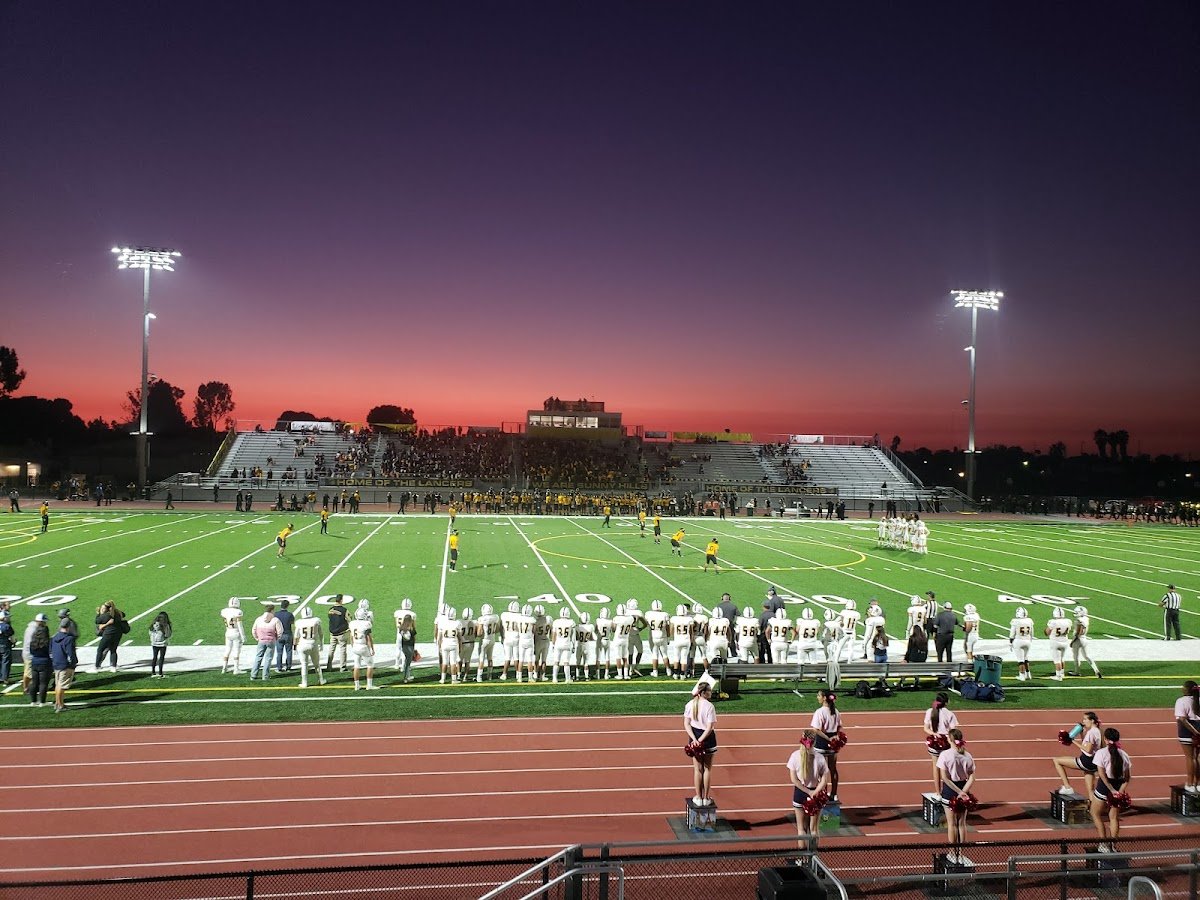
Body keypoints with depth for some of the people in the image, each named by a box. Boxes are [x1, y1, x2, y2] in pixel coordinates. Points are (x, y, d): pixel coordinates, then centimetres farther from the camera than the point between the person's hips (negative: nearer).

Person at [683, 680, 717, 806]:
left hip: (694, 738, 4)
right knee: (707, 769, 11)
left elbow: (686, 724, -5)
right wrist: (700, 740, -15)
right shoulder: (709, 706, -16)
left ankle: (698, 797, 21)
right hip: (708, 739, -3)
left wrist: (695, 739, -10)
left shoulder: (689, 705, -3)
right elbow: (710, 727, -18)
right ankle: (706, 798, 19)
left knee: (697, 769, 14)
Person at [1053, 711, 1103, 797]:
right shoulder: (1096, 730, 14)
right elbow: (1086, 743, 25)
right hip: (1091, 762, 10)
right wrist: (1081, 732, 12)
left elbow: (1088, 750, -23)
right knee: (1090, 792, 13)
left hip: (1086, 761, -10)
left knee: (1057, 761, -5)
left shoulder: (1091, 732, -16)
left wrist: (1075, 742, -16)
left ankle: (1067, 787, -5)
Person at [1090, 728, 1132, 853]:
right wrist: (1120, 791, -6)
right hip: (1118, 786, 4)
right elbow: (1127, 777, -2)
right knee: (1114, 817, 17)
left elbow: (1102, 774, -19)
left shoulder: (1101, 753, -12)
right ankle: (1112, 846, 20)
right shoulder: (1123, 754, 1)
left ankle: (1104, 844, 10)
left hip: (1104, 786, -4)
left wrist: (1111, 790, -15)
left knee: (1095, 814, 14)